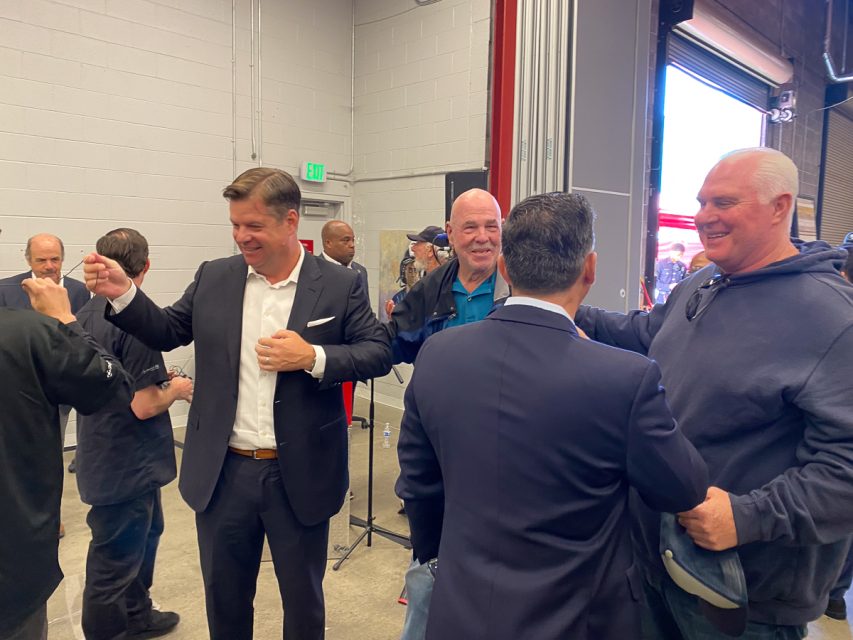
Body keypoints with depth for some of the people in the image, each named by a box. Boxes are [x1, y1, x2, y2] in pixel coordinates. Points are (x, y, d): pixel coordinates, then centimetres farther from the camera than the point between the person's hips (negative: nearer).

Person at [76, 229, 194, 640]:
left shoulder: (86, 314, 1)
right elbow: (144, 406, -26)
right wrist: (176, 389, -7)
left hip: (104, 459, 9)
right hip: (126, 466, -9)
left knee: (145, 534, 26)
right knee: (115, 562, 9)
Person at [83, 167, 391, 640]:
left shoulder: (340, 286, -7)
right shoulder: (213, 278, 2)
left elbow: (378, 353, -9)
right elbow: (167, 333, 8)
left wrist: (314, 358, -23)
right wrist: (123, 293, -9)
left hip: (300, 474, -2)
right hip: (223, 473, 3)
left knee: (303, 598, 18)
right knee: (224, 597, 22)